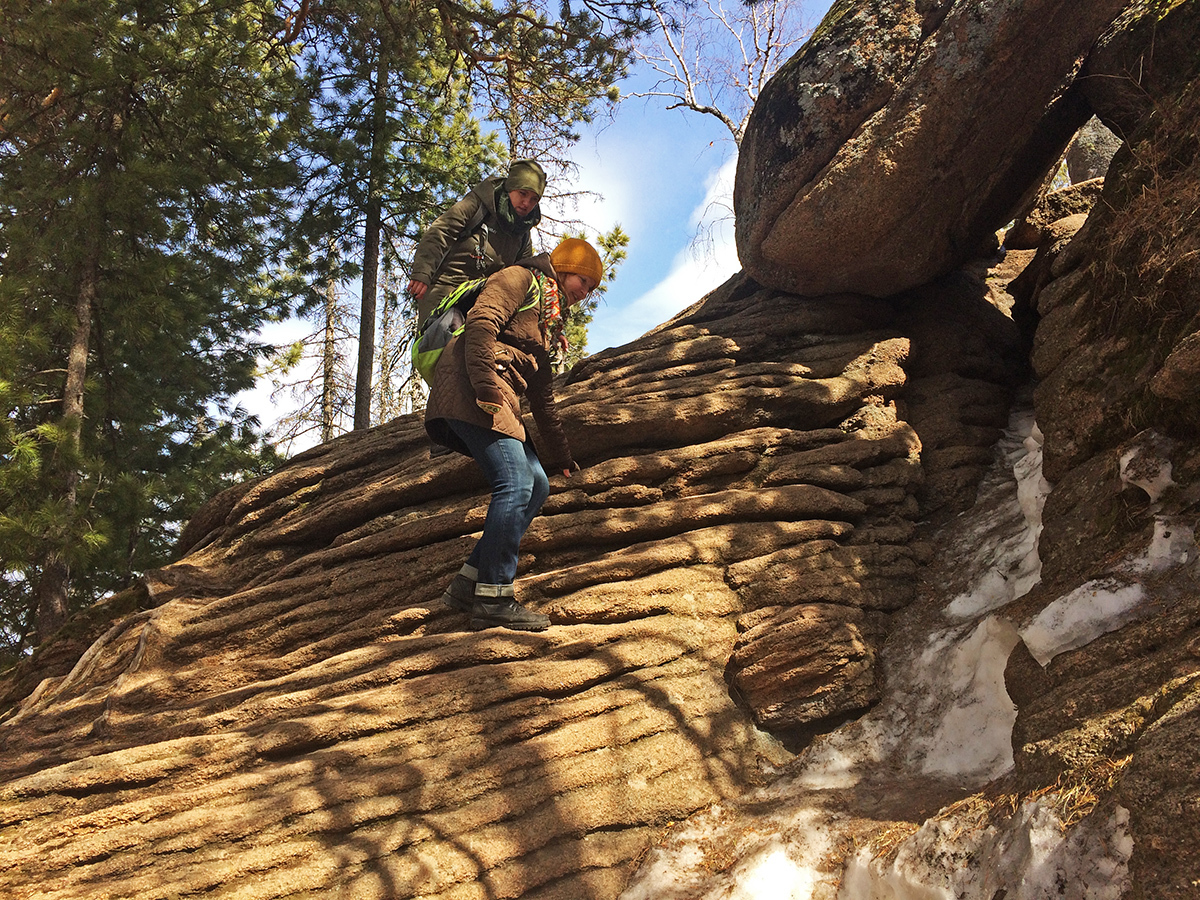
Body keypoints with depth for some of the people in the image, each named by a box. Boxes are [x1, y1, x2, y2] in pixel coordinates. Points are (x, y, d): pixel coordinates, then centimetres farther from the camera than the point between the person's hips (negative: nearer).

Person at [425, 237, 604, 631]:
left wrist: (560, 456, 36)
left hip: (499, 402, 10)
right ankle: (493, 598, -19)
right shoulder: (523, 279, 5)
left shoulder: (547, 321, 33)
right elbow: (481, 321, -14)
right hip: (469, 388, -10)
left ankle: (468, 583, -2)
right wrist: (486, 385, -26)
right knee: (516, 485, -19)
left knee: (537, 486, 1)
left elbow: (542, 396, 35)